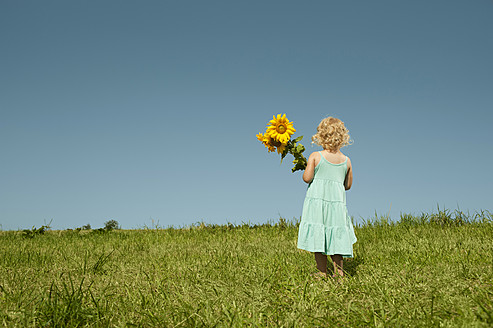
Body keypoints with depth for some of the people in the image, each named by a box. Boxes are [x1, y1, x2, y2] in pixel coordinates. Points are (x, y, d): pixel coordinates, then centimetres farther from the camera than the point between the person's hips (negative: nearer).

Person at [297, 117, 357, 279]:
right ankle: (339, 270, 10)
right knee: (335, 236, 11)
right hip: (338, 202, 3)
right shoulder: (346, 161, 4)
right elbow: (348, 185, 11)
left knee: (318, 236, 2)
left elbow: (307, 178, -11)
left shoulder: (315, 156, -5)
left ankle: (322, 272, 4)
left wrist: (306, 170, 10)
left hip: (317, 200, -3)